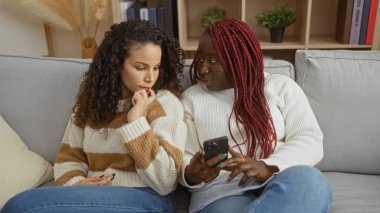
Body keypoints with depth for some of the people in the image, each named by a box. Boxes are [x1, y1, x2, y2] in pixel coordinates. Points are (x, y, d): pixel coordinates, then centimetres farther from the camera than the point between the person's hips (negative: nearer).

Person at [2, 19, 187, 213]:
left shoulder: (166, 104, -7)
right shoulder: (91, 100, 10)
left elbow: (165, 184, -13)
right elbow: (69, 157, 13)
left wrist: (136, 121, -17)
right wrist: (75, 184, -9)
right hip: (94, 197, 5)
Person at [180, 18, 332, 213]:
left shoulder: (281, 86, 10)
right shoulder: (191, 98, 12)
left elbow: (310, 140, 0)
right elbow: (182, 160, 7)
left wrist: (268, 167, -18)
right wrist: (192, 175, -18)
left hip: (280, 182, 4)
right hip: (221, 191, -3)